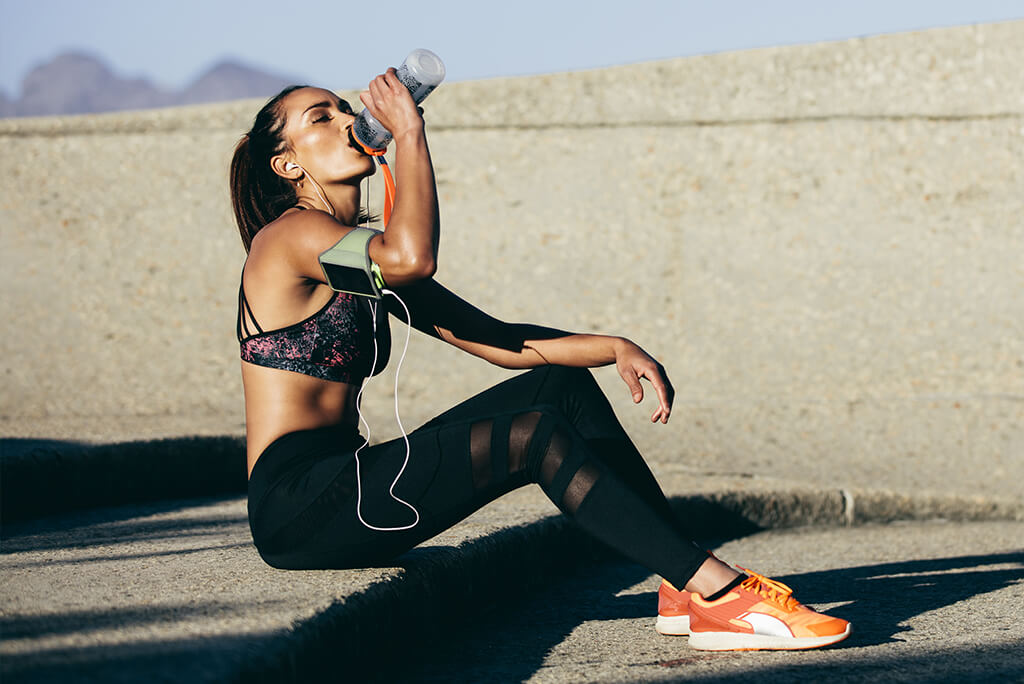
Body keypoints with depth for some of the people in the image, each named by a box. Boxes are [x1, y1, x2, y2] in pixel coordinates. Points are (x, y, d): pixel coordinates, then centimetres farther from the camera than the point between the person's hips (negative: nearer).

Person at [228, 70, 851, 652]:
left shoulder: (361, 257, 20)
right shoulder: (287, 237, -8)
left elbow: (498, 340, 16)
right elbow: (413, 256, -30)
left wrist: (613, 348, 2)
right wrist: (410, 134, -17)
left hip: (344, 491, 9)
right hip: (296, 509, -9)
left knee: (562, 386, 1)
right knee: (536, 438, -22)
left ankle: (685, 588, -6)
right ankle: (721, 594, -25)